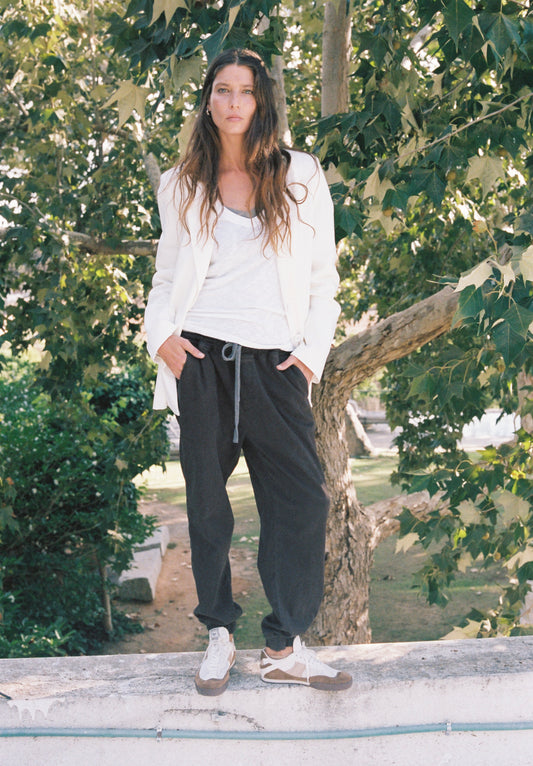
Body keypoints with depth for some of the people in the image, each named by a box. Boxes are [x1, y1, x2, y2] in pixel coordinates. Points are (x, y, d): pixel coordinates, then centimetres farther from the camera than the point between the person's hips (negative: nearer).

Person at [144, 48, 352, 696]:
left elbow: (323, 275, 10)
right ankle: (219, 635, 17)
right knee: (206, 501, 4)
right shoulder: (181, 186, 13)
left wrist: (312, 350, 0)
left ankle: (284, 646, 4)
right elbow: (166, 277, 16)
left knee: (302, 500, -7)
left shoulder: (300, 175, 10)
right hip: (201, 358, 1)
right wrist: (161, 335, -2)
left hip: (275, 363, 0)